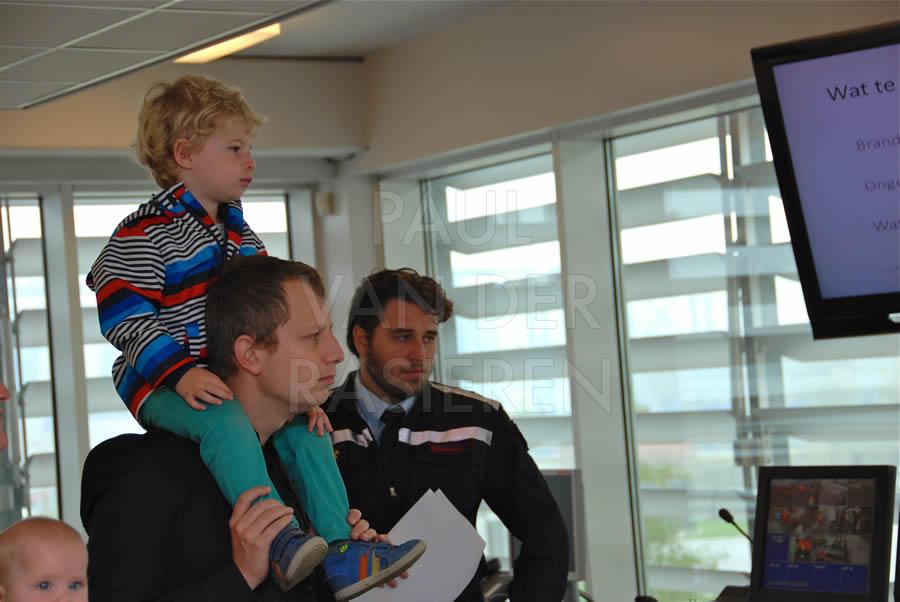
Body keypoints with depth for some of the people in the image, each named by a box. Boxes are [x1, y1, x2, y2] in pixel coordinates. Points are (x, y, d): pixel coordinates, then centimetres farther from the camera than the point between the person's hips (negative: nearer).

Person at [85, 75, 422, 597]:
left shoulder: (239, 231, 15)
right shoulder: (146, 231, -11)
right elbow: (123, 317, -18)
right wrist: (182, 372, -28)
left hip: (231, 377, 8)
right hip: (159, 385, -8)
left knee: (304, 424, -4)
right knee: (224, 419, -34)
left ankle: (339, 550, -3)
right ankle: (282, 543, -40)